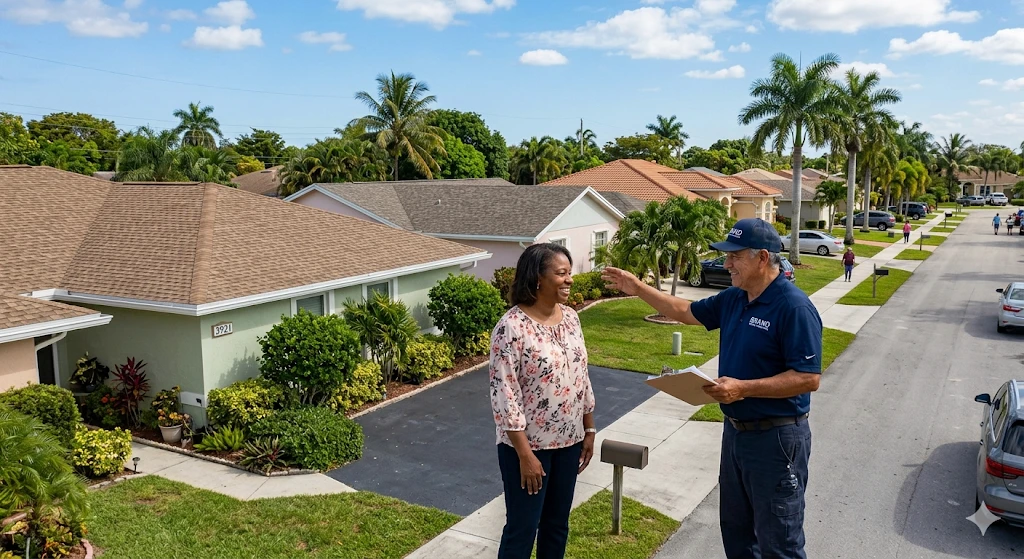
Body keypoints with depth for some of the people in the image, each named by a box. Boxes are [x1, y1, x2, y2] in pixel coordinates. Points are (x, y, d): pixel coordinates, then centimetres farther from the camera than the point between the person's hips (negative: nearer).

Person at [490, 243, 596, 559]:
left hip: (568, 441, 7)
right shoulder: (512, 326, -21)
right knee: (522, 529, 6)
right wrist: (525, 454, -19)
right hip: (528, 444, -7)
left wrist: (589, 430, 11)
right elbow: (504, 395, -21)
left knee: (557, 523, 19)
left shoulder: (570, 317, 2)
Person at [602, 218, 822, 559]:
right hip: (735, 430, 9)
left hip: (775, 437, -8)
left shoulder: (794, 307, -21)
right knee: (735, 527, 22)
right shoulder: (733, 299, 5)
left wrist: (742, 388, -28)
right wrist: (638, 289, 14)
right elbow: (687, 311, 18)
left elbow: (808, 378, -23)